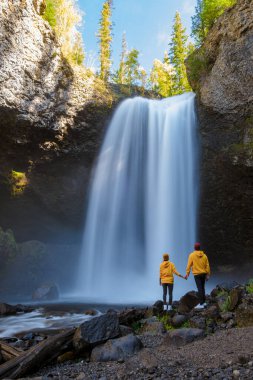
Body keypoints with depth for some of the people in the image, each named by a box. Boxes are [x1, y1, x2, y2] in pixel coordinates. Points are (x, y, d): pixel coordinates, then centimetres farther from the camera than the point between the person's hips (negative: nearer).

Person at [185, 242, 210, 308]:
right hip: (203, 273, 4)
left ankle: (201, 304, -2)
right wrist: (208, 275, 11)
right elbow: (207, 266, 5)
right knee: (202, 288, 18)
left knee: (199, 289, -3)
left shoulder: (192, 255, -6)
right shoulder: (204, 255, 4)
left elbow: (189, 265, -8)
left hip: (197, 274, -4)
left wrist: (187, 273, -3)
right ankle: (204, 302, 24)